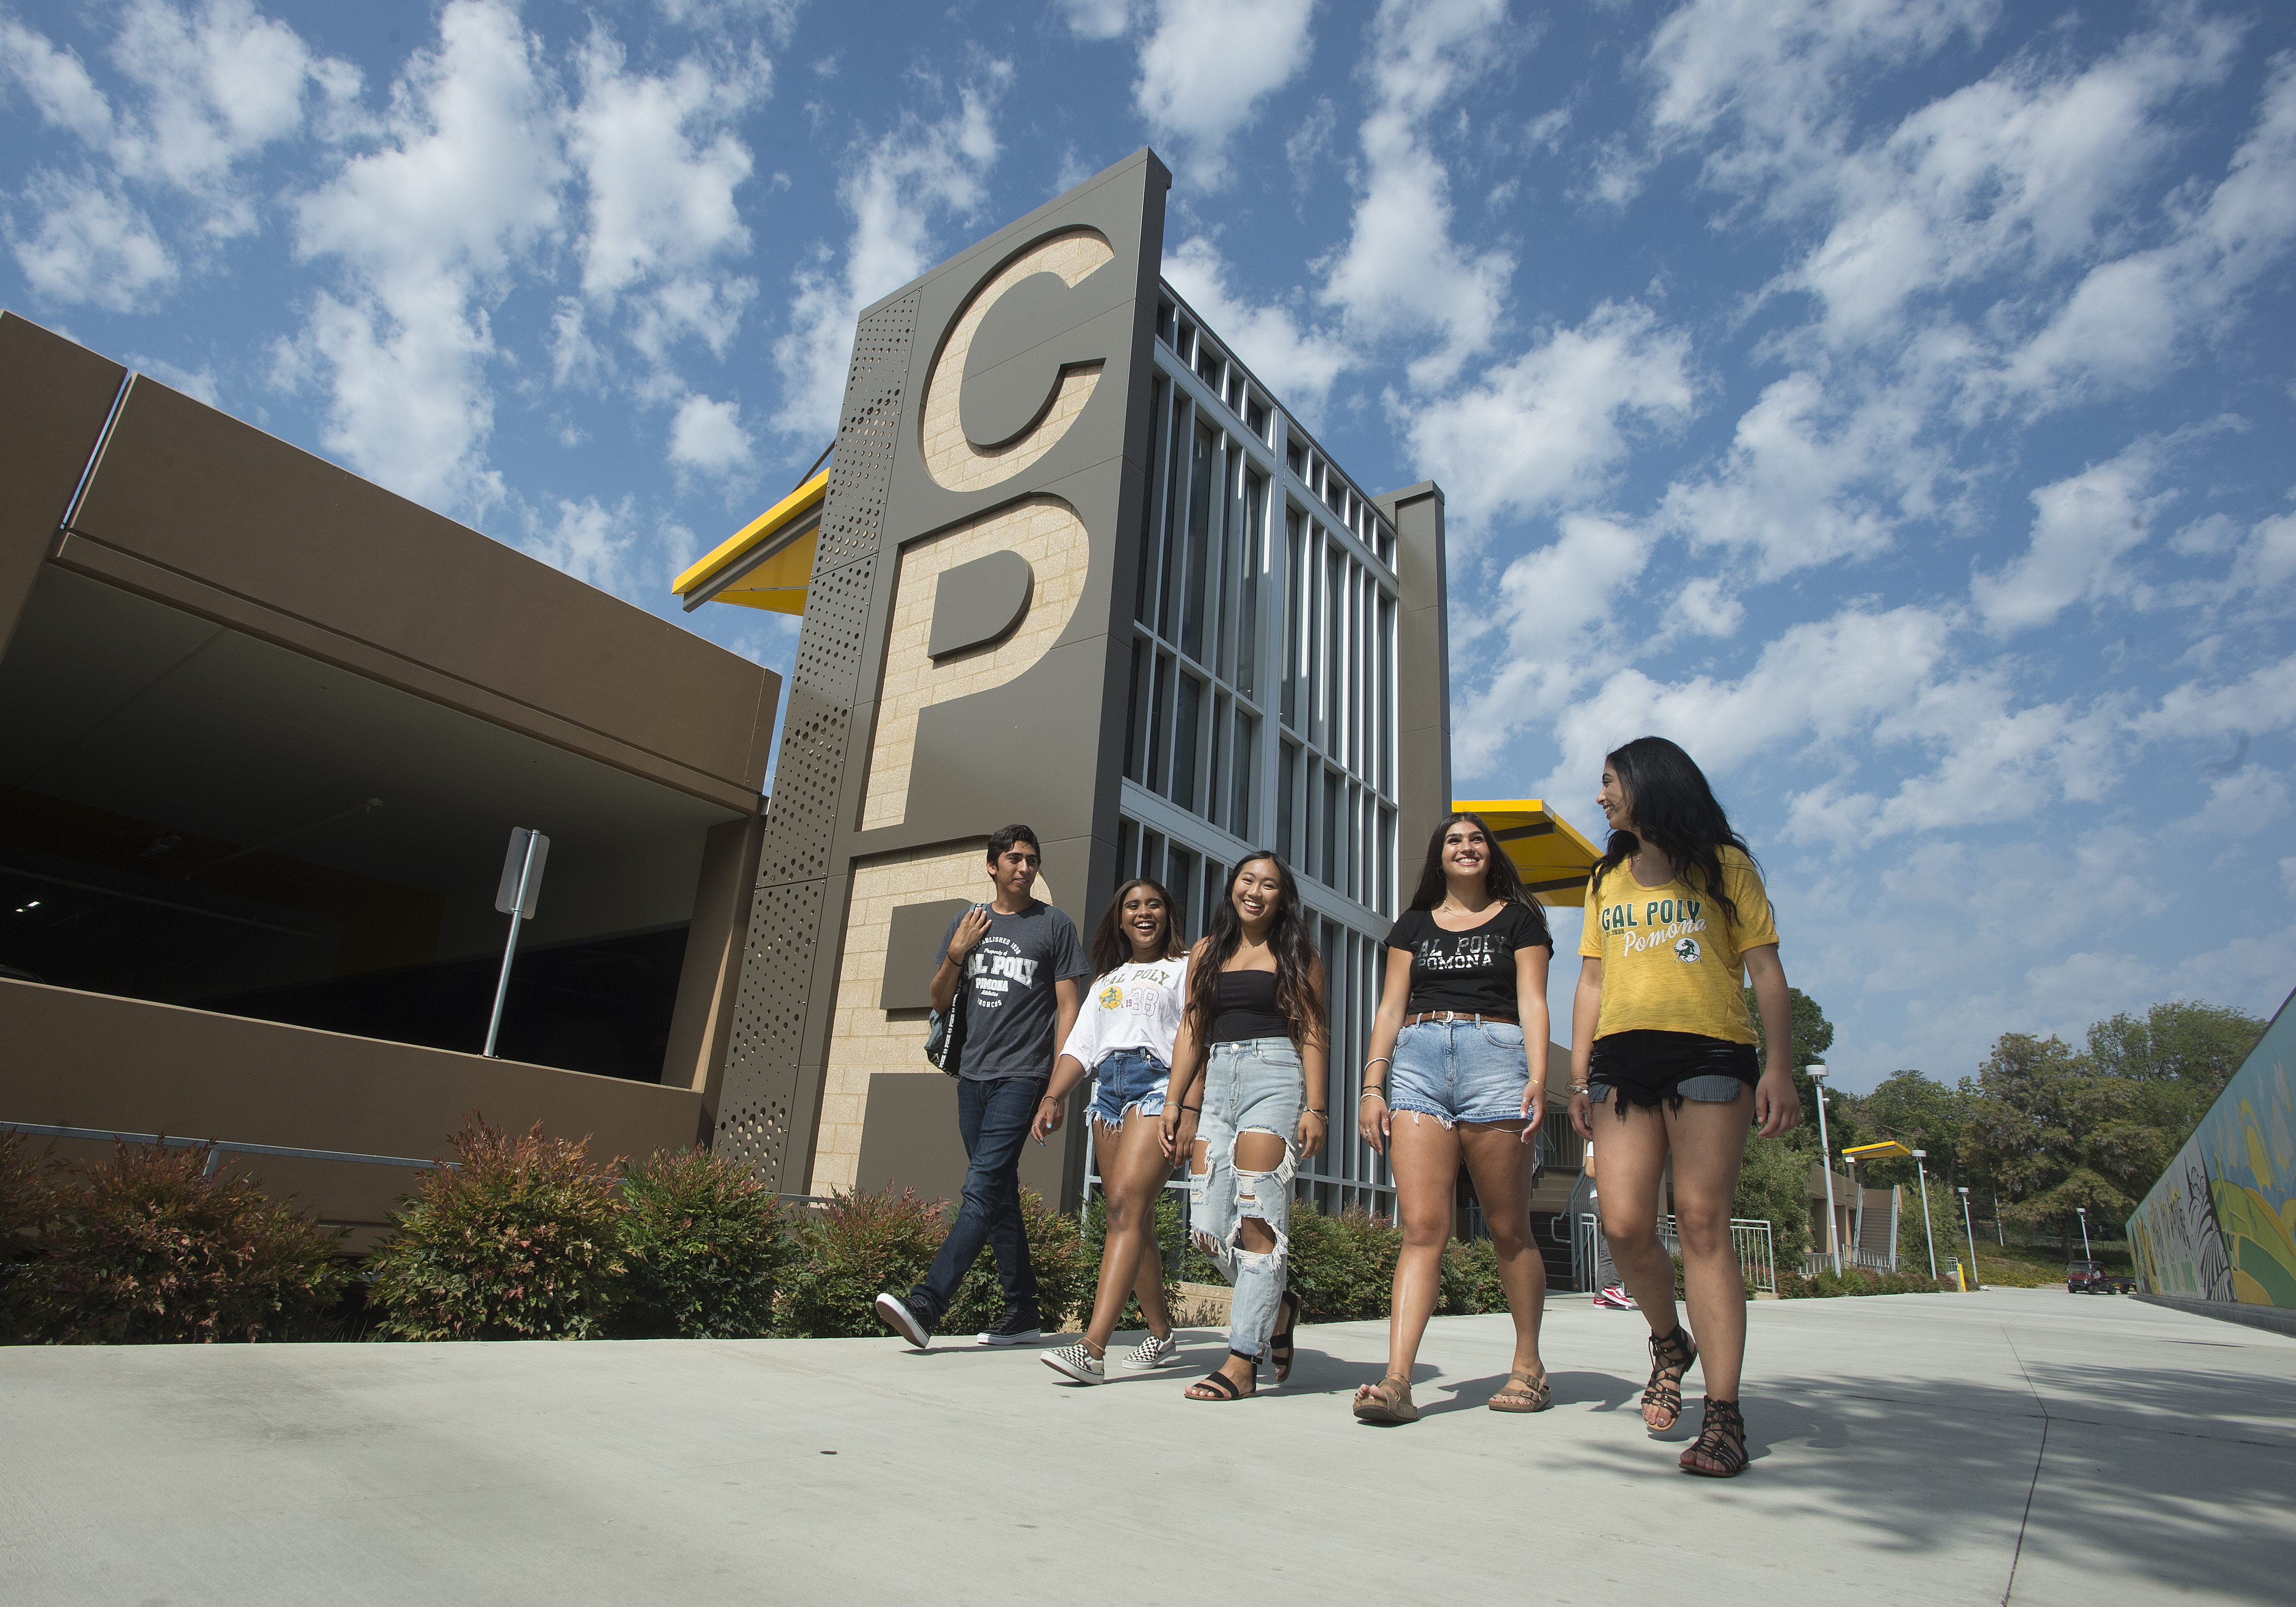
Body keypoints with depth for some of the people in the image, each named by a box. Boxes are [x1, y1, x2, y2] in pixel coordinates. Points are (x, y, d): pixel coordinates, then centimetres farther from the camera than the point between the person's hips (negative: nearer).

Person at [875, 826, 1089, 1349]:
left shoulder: (1055, 926, 1)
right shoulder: (968, 922, 13)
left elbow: (1068, 1006, -2)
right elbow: (940, 1001, 16)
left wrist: (1059, 1086, -9)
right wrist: (956, 953, -2)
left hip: (1021, 1076, -5)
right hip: (973, 1074, 5)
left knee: (983, 1189, -13)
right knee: (1000, 1194, 10)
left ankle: (926, 1305, -17)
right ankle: (1023, 1312, 18)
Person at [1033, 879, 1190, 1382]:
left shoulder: (1184, 967, 9)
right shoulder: (1107, 978, 26)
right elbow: (1080, 1045, 19)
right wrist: (1052, 1097, 5)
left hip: (1157, 1084, -6)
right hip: (1107, 1088, 6)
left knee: (1126, 1205, -18)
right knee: (1136, 1219, 5)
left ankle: (1093, 1348, -25)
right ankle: (1160, 1333, 18)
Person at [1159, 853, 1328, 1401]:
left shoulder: (1297, 956, 7)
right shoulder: (1206, 953, 18)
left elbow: (1312, 1035, 1)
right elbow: (1191, 1031, 16)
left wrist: (1315, 1108, -9)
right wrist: (1175, 1102, 10)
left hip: (1274, 1077, -5)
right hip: (1216, 1085, 5)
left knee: (1256, 1220, -9)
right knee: (1209, 1226, 0)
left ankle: (1241, 1363, -3)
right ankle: (1278, 1306, 26)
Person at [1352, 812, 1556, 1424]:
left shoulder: (1518, 919, 13)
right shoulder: (1414, 925, 19)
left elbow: (1532, 1003, 3)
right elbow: (1391, 1009, 14)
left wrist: (1538, 1077, -12)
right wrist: (1373, 1086, 3)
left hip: (1495, 1058, -1)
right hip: (1417, 1063, 2)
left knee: (1509, 1228, 5)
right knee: (1422, 1227, -7)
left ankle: (1529, 1367, 21)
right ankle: (1397, 1379, -12)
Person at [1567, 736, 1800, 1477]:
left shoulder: (1723, 865, 8)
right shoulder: (1607, 879, 21)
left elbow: (1765, 971, 3)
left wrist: (1779, 1067, -9)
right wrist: (1578, 1074, 8)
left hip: (1709, 1054, -4)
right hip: (1624, 1057, 4)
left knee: (1701, 1223, -9)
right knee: (1624, 1225, -4)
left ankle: (1723, 1417, -3)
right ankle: (1670, 1344, 24)